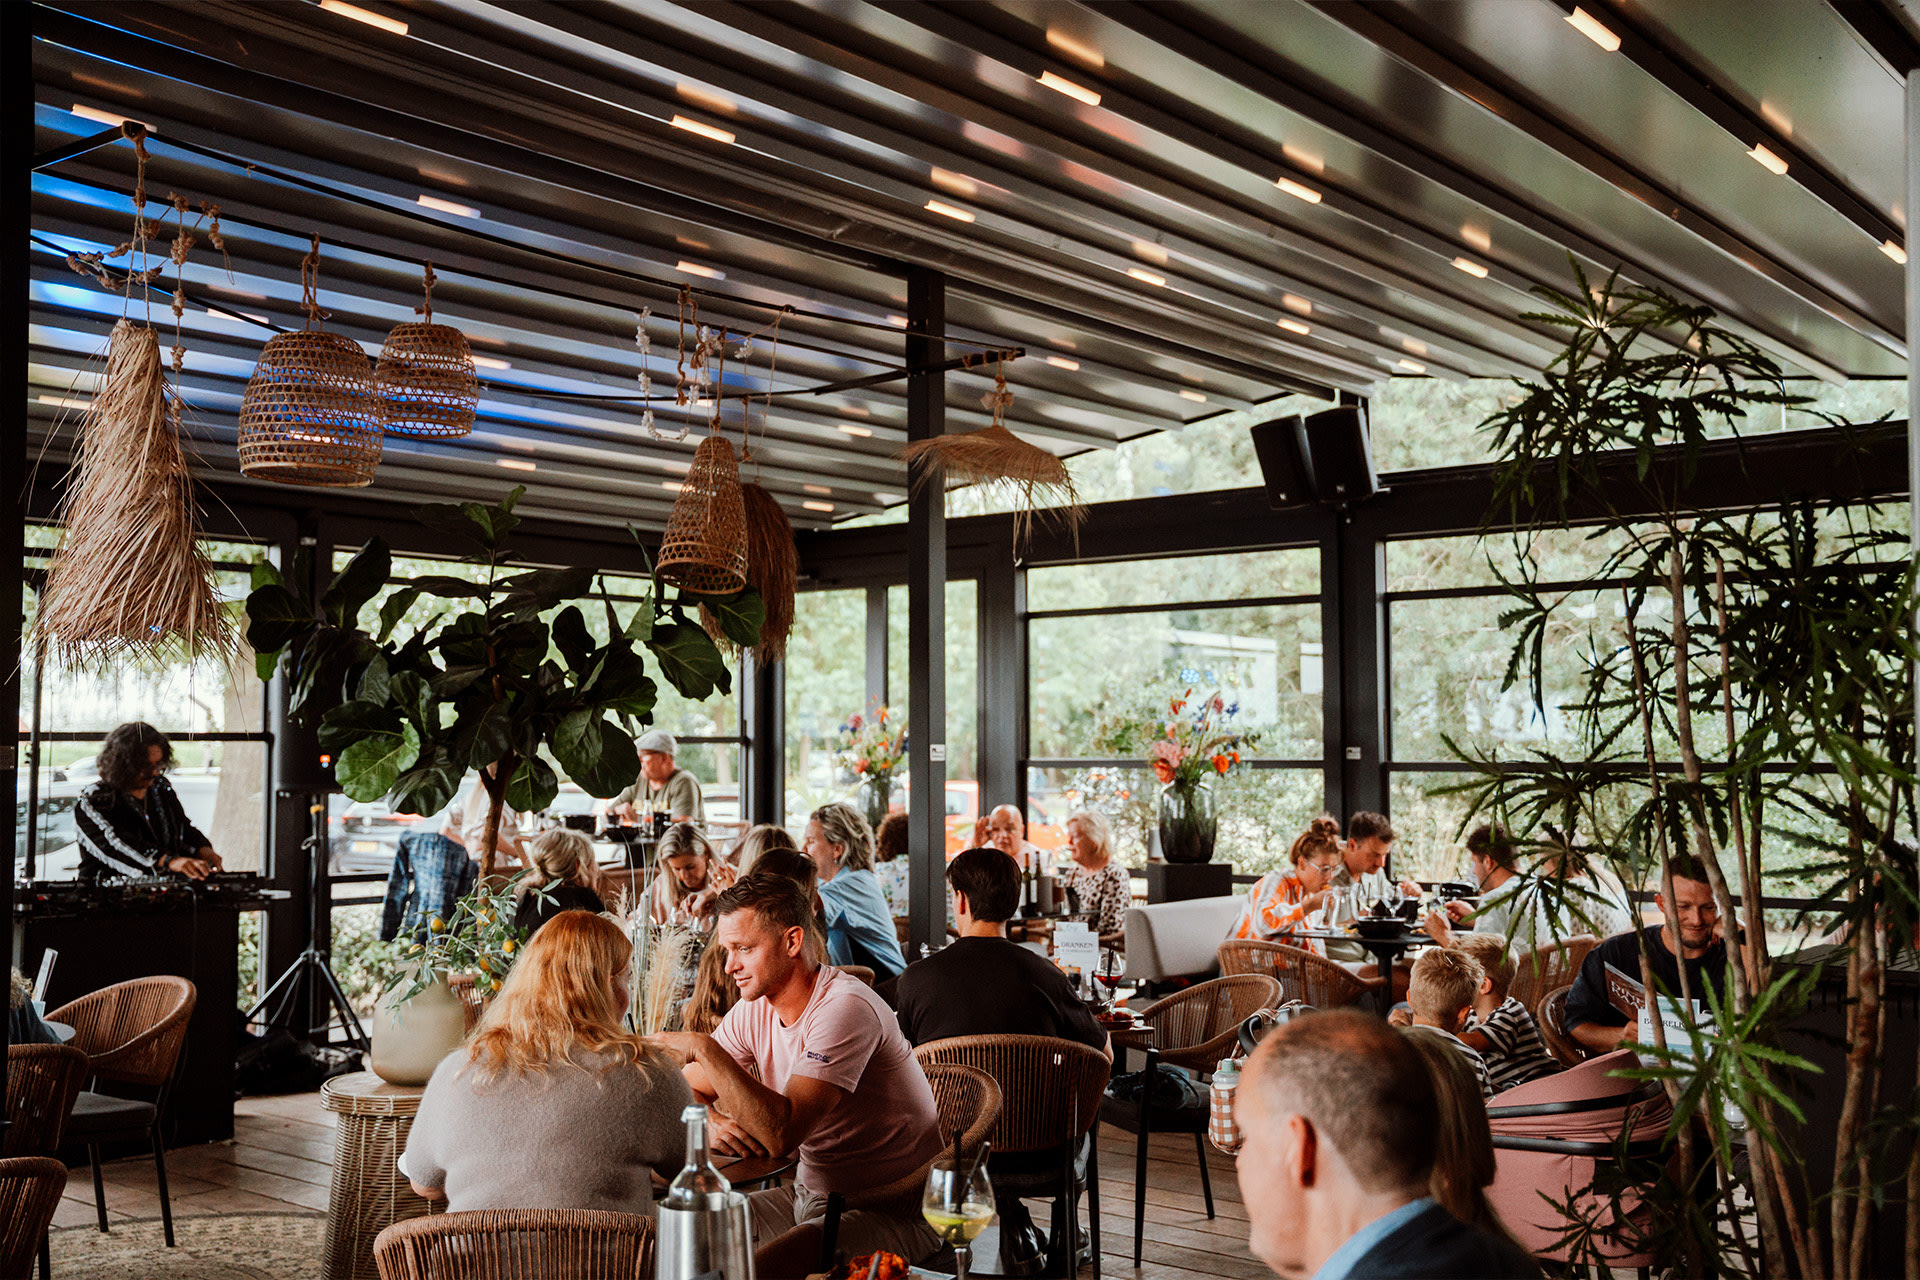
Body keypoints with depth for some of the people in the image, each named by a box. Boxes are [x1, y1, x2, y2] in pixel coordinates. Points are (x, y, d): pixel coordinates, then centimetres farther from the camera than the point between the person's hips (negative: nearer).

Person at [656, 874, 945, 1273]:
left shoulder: (846, 1008, -23)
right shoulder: (754, 1009, 3)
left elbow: (783, 1133, -31)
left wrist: (706, 1049, -29)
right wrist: (713, 1124, -15)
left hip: (891, 1212, -8)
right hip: (811, 1195, 8)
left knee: (754, 1269, -30)